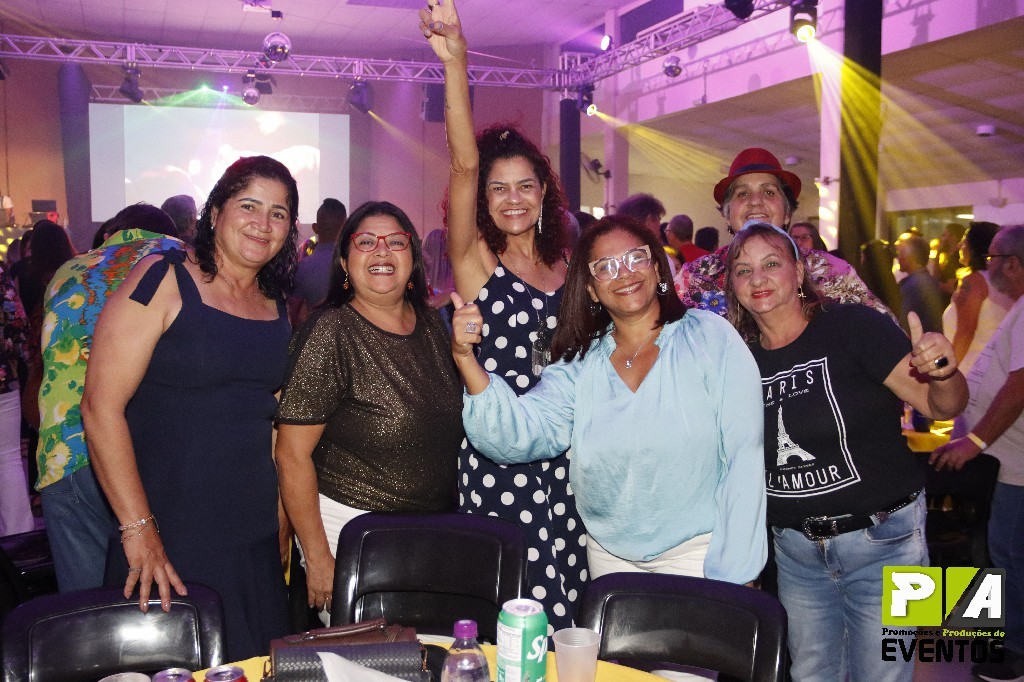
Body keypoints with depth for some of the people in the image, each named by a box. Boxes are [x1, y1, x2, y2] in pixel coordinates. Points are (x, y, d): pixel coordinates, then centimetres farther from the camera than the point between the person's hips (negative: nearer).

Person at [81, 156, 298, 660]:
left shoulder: (276, 306, 8)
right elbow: (101, 407, -14)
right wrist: (138, 528, -17)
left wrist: (281, 522, 12)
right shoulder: (163, 282, -10)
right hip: (169, 544, -5)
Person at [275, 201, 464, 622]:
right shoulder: (330, 334, -13)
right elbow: (292, 454, -14)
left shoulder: (432, 323, 5)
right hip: (351, 531, -5)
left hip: (436, 534, 6)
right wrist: (317, 557, -14)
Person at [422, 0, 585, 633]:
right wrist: (455, 63, -25)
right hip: (497, 454, -4)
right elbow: (464, 163, -16)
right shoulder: (476, 262, -1)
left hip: (564, 457, 4)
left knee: (566, 604, 6)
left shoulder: (566, 267, 11)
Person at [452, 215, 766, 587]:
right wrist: (465, 358, -26)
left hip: (698, 552, -2)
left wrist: (733, 575, -14)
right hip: (609, 554, 3)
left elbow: (743, 457, -11)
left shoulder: (710, 337, -9)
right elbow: (517, 437, -13)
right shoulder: (581, 365, 0)